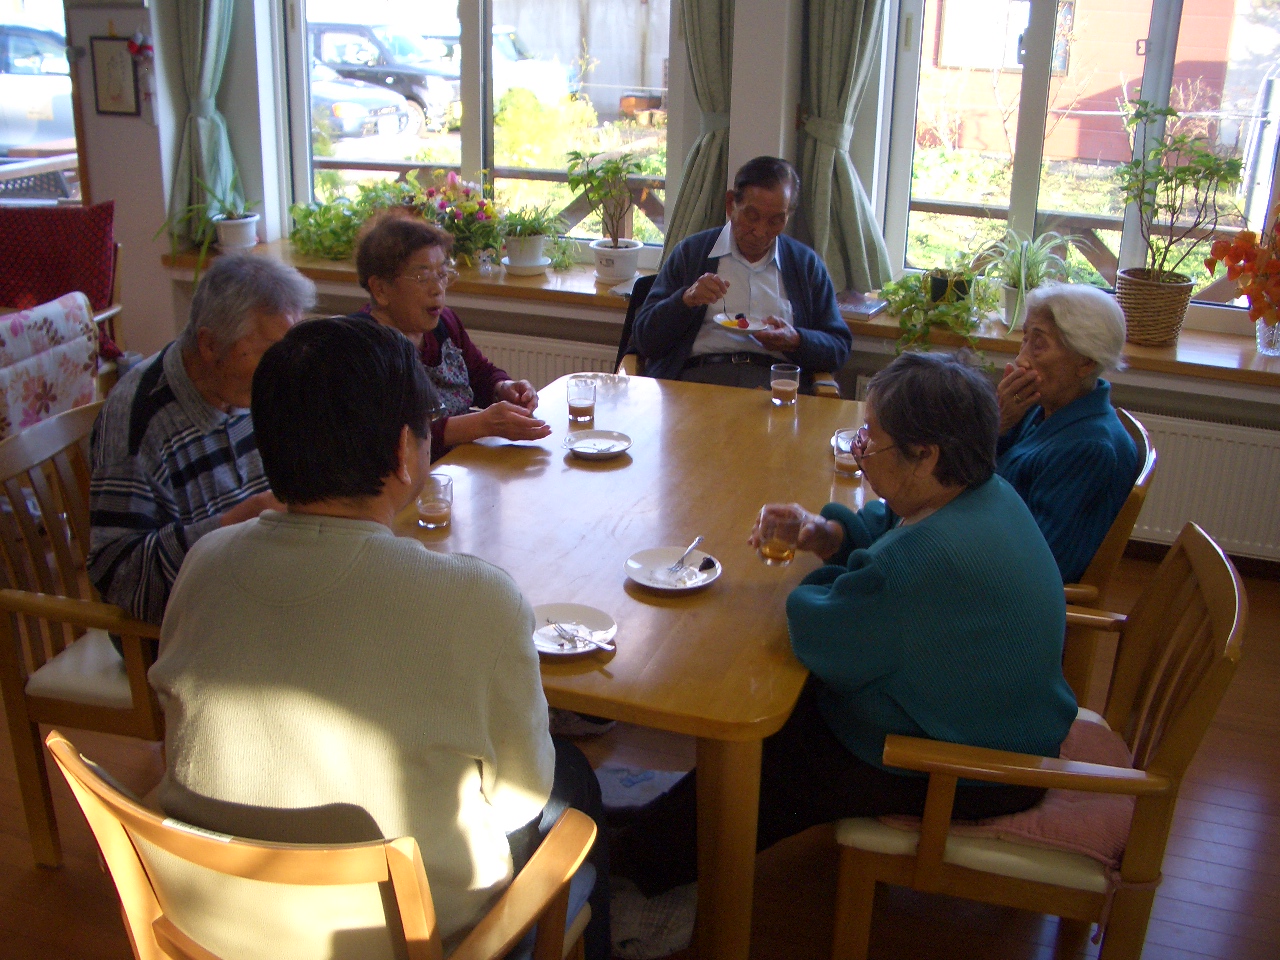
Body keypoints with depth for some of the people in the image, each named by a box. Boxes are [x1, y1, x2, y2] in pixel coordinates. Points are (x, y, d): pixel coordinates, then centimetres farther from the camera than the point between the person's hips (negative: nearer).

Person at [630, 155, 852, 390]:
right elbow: (643, 339, 10)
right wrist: (686, 299, -8)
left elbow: (839, 346, 16)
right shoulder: (690, 253, 14)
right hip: (697, 375, -1)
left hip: (777, 380, 1)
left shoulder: (807, 264, 18)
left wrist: (795, 341, -5)